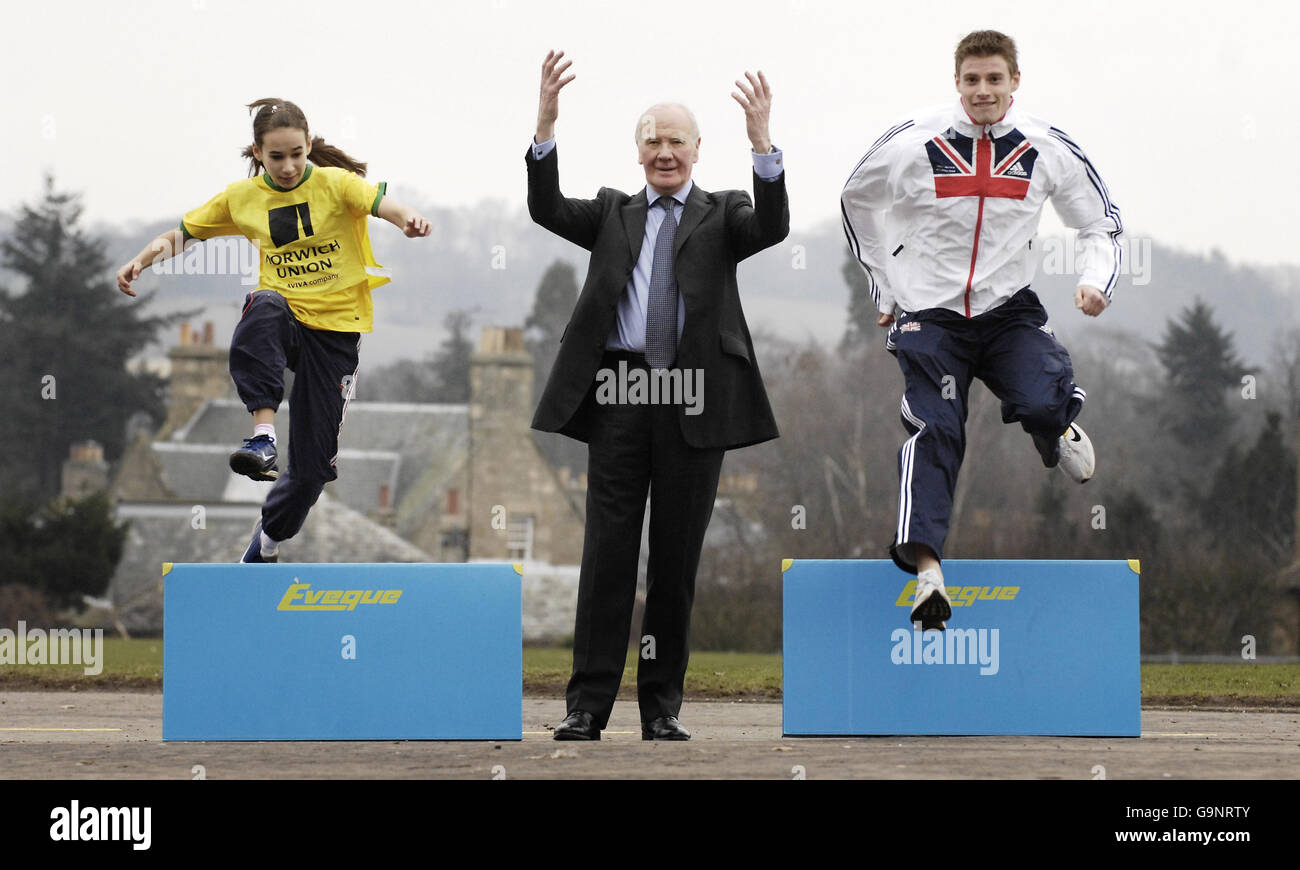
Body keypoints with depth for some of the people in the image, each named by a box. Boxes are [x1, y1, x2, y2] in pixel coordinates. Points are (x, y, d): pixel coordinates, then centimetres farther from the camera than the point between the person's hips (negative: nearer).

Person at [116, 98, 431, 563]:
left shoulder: (334, 183, -7)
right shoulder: (242, 197, 2)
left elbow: (381, 202, -25)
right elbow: (185, 231, 11)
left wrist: (409, 219, -48)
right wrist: (147, 255, -8)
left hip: (336, 327, -1)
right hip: (286, 316, 1)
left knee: (312, 463, -1)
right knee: (265, 308, -39)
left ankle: (266, 542, 28)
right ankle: (262, 436, -44)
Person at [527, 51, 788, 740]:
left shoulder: (721, 215, 12)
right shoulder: (612, 213, 16)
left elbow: (772, 226, -9)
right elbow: (546, 208, -1)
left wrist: (761, 140, -24)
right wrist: (546, 123, -15)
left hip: (695, 399, -1)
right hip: (620, 393, 1)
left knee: (678, 556, 4)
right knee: (607, 551, -2)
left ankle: (662, 706, 10)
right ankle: (588, 704, -2)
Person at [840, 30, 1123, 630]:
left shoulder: (1047, 150, -2)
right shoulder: (913, 144, -5)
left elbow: (1102, 222, 11)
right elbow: (856, 200, 13)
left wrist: (1096, 282, -8)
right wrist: (884, 288, 14)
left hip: (1008, 310, 1)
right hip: (929, 312, -1)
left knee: (1042, 403, -24)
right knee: (934, 431, -17)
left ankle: (1058, 430, 14)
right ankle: (926, 567, -25)